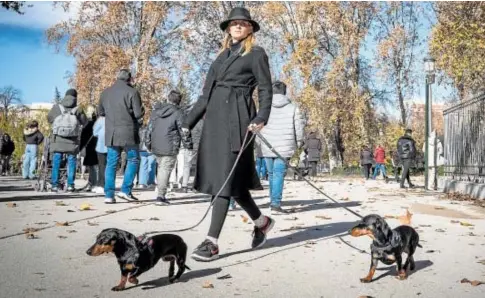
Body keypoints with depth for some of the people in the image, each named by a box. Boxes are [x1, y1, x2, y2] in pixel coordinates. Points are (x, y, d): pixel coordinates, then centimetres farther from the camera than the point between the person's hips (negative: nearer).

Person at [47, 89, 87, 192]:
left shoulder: (56, 108, 1)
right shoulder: (78, 110, -3)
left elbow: (49, 118, 14)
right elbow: (84, 123, 6)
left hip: (58, 139, 1)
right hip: (72, 140, -1)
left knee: (56, 162, 8)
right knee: (71, 162, 8)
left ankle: (54, 185, 8)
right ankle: (70, 185, 6)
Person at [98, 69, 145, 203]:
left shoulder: (106, 92, 10)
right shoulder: (132, 92, -8)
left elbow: (101, 111, 19)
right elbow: (139, 113, -11)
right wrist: (138, 123, 7)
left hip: (111, 134, 5)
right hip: (128, 133, -5)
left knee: (111, 163, 8)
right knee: (133, 160, 10)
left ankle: (109, 195, 6)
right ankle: (126, 190, 2)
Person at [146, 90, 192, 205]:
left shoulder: (156, 111, 12)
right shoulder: (177, 113, -7)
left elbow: (149, 128, 15)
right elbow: (183, 131, -8)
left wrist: (148, 144, 23)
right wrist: (188, 144, 3)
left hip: (156, 147, 6)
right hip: (170, 148, -6)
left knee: (161, 168, 18)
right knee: (165, 170, -4)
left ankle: (161, 194, 19)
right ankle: (160, 197, -8)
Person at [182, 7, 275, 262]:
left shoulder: (256, 54, 4)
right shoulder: (222, 55, 20)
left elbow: (265, 90, -4)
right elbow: (206, 93, 19)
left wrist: (261, 118, -21)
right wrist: (189, 122, 15)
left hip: (236, 120, -7)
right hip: (214, 119, 7)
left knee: (226, 178, -10)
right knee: (221, 178, 10)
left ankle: (212, 242, -9)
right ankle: (261, 222, 28)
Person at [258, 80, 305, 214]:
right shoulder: (292, 108, 2)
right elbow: (299, 127, 1)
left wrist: (259, 142, 16)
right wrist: (298, 143, 16)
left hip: (267, 147, 2)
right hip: (285, 147, -2)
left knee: (271, 174, 14)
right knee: (279, 174, -5)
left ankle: (274, 202, 21)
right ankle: (276, 204, -13)